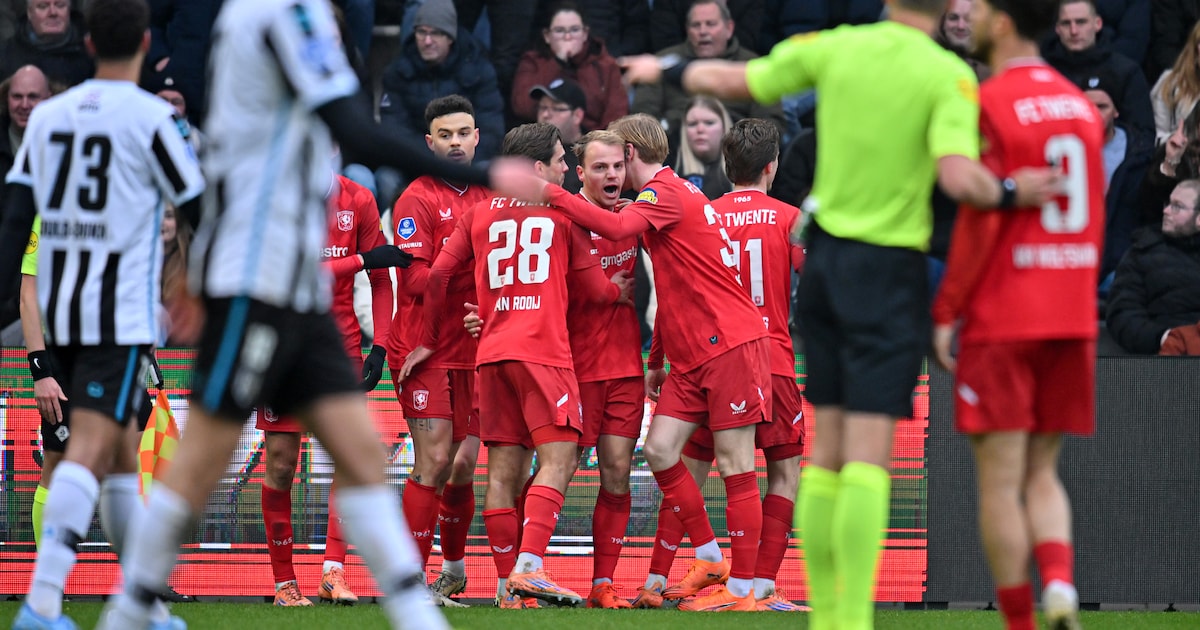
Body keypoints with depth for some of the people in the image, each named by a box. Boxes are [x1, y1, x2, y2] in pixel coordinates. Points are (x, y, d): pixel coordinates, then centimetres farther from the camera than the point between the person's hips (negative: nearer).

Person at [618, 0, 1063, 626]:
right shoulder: (950, 76, -10)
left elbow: (734, 80, 13)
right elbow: (957, 176, -24)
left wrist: (667, 71, 30)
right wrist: (1009, 194, -6)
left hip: (824, 254, 5)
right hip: (888, 268, -5)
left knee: (827, 448, 12)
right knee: (868, 456, -8)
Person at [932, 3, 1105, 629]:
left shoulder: (991, 104, -11)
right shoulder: (1081, 104, 11)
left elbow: (979, 220, -15)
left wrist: (945, 312, -8)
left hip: (1000, 321, -6)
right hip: (1073, 319, 6)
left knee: (999, 480, 0)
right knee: (1041, 473, 12)